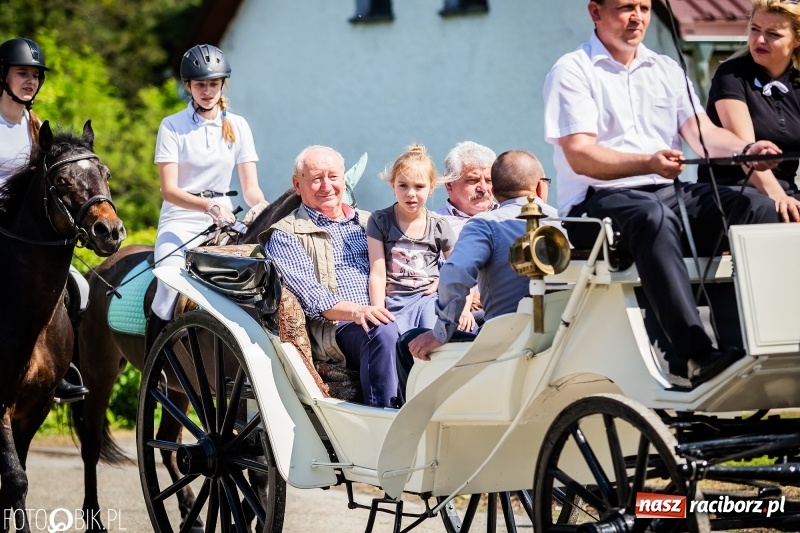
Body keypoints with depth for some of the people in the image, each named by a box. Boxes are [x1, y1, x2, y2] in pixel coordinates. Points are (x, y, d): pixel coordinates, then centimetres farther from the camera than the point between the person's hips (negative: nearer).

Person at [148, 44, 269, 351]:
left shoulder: (238, 126, 11)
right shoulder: (172, 127, 1)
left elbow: (250, 187, 7)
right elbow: (169, 190, -9)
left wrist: (261, 206, -17)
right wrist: (208, 206, -27)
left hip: (222, 223, 3)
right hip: (180, 221, -3)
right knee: (171, 287, -30)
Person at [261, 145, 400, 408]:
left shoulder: (367, 222, 29)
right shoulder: (285, 235, 10)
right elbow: (309, 296, -4)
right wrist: (357, 311, -23)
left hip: (383, 316, 5)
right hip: (335, 328, -5)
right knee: (383, 332, -37)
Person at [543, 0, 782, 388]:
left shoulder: (666, 70, 21)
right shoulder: (572, 72, 1)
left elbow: (703, 134, 9)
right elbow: (580, 156, -11)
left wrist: (746, 150, -14)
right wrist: (650, 163, -28)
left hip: (670, 194, 6)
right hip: (597, 201, -6)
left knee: (758, 207, -19)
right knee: (652, 215, -40)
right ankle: (693, 353, -52)